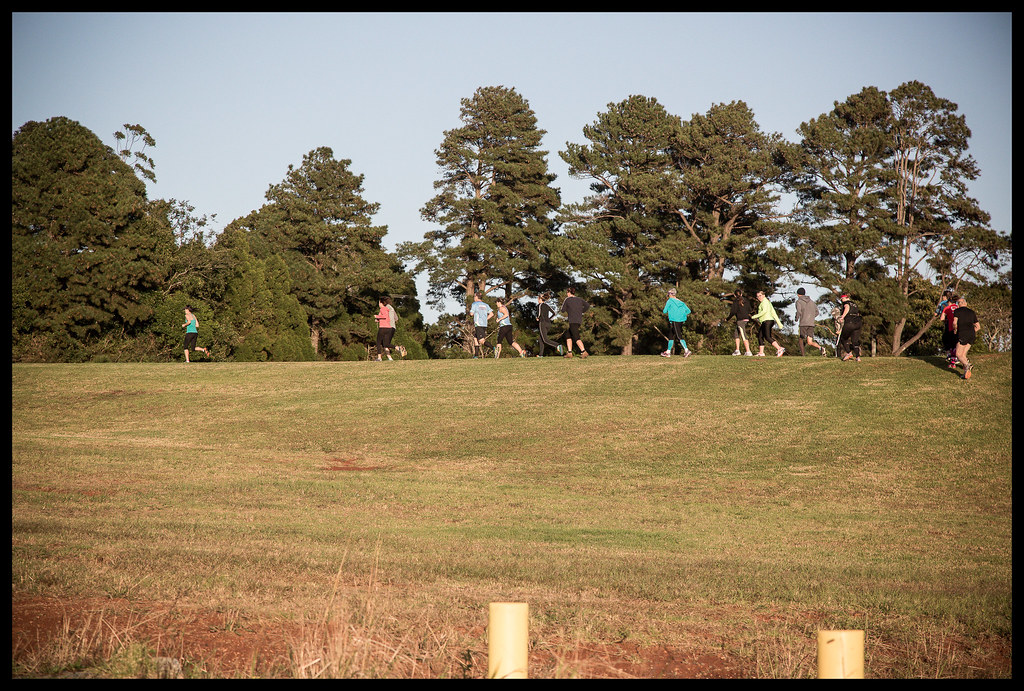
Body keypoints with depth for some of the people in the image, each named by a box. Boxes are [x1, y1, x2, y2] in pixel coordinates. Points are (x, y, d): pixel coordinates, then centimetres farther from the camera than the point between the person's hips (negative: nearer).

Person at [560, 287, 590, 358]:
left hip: (573, 321, -7)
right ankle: (569, 353, 11)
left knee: (576, 337, -13)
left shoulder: (567, 299, 2)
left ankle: (584, 352, -27)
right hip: (579, 321, 7)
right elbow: (587, 305, 3)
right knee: (568, 335, 16)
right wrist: (581, 312, 13)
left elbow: (563, 311, 7)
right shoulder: (579, 299, 15)